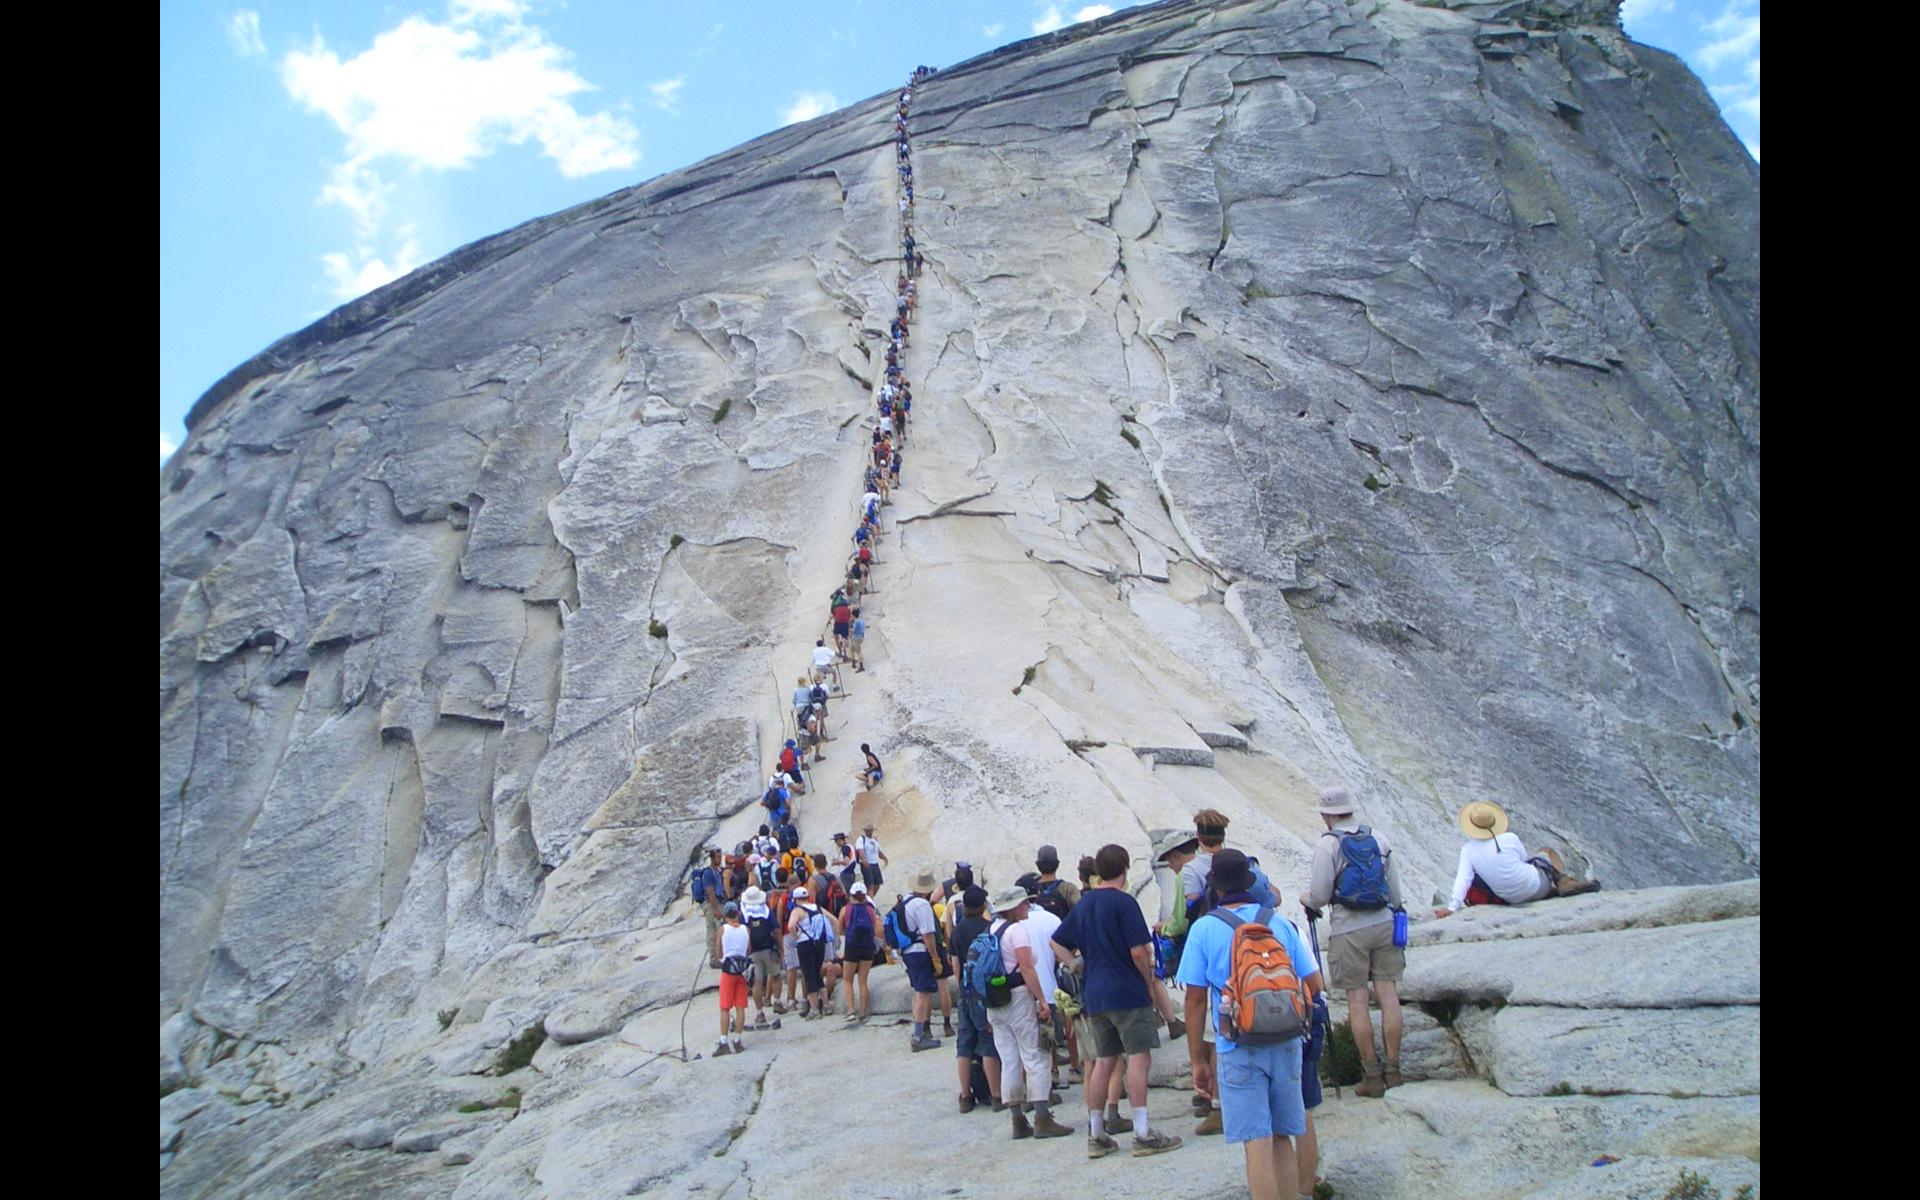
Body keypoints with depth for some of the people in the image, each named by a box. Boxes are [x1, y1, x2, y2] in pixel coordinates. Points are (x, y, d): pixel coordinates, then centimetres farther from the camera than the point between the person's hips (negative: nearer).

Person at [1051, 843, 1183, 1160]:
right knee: (1139, 1058, -4)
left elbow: (1057, 943, 15)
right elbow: (1138, 952, -15)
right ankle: (1142, 1134, -6)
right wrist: (1150, 982, -1)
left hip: (1095, 995, 7)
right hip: (1127, 993, -7)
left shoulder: (1083, 904, 11)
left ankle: (1095, 1135, 15)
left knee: (1104, 1061, 12)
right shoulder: (1124, 902, -11)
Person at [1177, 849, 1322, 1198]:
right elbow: (1314, 983, 6)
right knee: (1282, 1138, 15)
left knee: (1257, 1143, -1)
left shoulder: (1204, 928, -4)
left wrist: (1198, 1060, 3)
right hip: (1286, 1045, 3)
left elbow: (1195, 1000, -4)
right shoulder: (1281, 924, 4)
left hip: (1238, 1049, -3)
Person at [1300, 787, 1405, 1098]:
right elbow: (1395, 888, 12)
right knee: (1388, 994, 7)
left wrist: (1306, 899, 11)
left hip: (1348, 930, -4)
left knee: (1357, 1001, 2)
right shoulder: (1378, 839, 8)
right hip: (1383, 924, 4)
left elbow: (1320, 895, -10)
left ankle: (1372, 1076, 5)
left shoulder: (1328, 844, -7)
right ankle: (1392, 1069, 10)